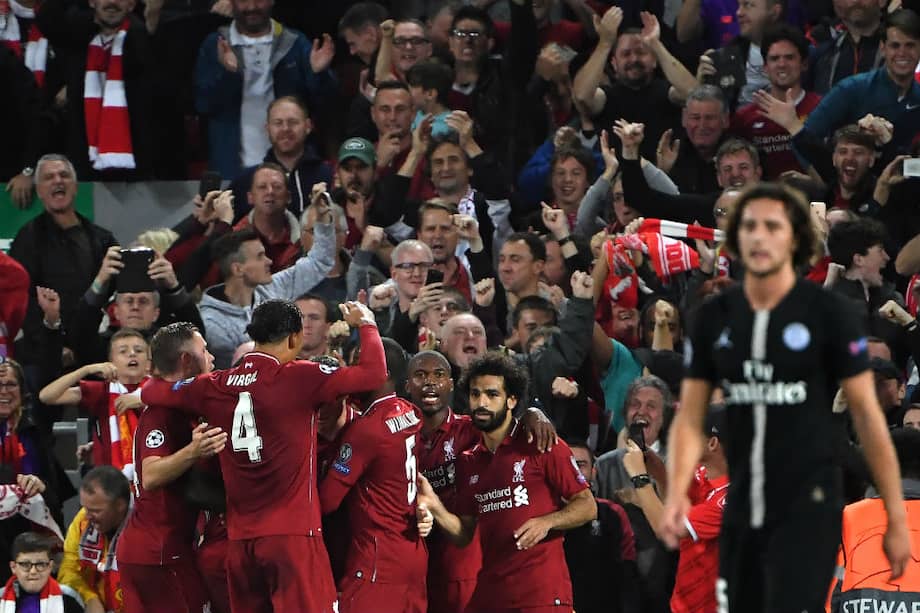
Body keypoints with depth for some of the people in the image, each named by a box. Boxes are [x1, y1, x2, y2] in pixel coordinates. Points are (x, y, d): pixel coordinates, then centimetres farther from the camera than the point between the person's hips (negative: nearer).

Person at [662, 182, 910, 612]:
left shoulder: (828, 314, -6)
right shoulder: (714, 319, 5)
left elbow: (867, 416, -4)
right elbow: (690, 417, 5)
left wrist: (896, 518, -5)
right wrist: (676, 494, -12)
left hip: (807, 511, -5)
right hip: (741, 511, 5)